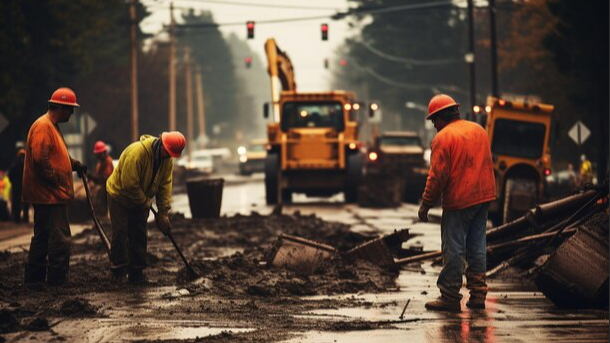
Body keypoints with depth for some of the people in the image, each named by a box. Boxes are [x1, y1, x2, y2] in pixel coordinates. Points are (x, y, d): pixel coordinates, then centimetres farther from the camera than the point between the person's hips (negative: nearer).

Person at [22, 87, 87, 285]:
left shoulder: (51, 127, 19)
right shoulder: (43, 126, -15)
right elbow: (40, 159, -23)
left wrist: (75, 165, 14)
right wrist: (55, 180, -17)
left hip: (48, 194, 11)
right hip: (49, 194, -11)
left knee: (42, 236, 15)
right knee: (59, 239, -9)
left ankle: (34, 276, 20)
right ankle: (58, 278, -7)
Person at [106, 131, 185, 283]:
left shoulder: (167, 159, -13)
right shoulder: (136, 152, -35)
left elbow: (165, 185, -10)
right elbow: (129, 185, -33)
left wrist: (163, 212, -15)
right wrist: (144, 202, -21)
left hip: (140, 200, 6)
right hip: (120, 195, -6)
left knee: (139, 235, 4)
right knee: (121, 233, -8)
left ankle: (136, 271, 9)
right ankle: (119, 272, -3)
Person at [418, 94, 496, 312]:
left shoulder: (444, 137, -12)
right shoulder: (478, 130, 12)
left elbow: (437, 175, -15)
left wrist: (426, 204, -8)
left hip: (458, 201, -7)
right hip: (483, 196, 7)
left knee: (453, 249, -2)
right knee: (477, 247, 11)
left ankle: (450, 298, 0)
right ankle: (478, 295, 12)